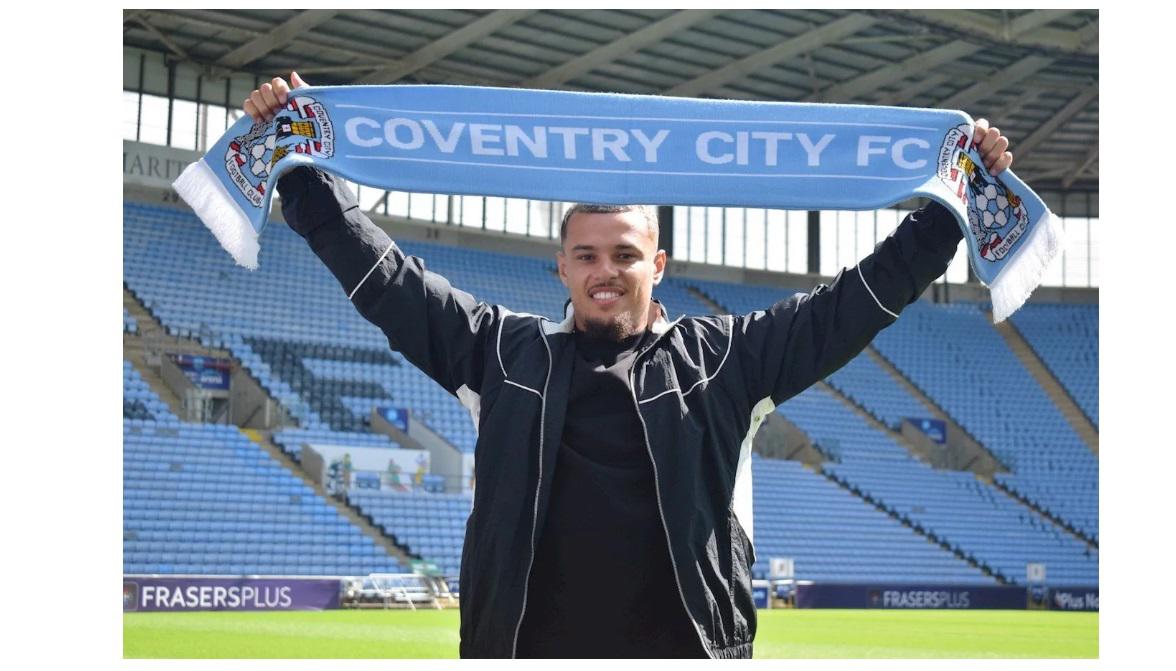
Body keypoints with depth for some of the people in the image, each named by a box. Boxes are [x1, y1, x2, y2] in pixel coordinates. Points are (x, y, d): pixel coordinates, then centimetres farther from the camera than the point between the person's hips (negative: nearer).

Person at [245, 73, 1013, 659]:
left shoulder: (724, 359, 7)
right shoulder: (506, 352, 9)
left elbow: (853, 298, 6)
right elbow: (384, 275, 10)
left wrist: (951, 205, 2)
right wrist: (299, 165, 7)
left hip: (690, 647, 0)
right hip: (526, 646, 1)